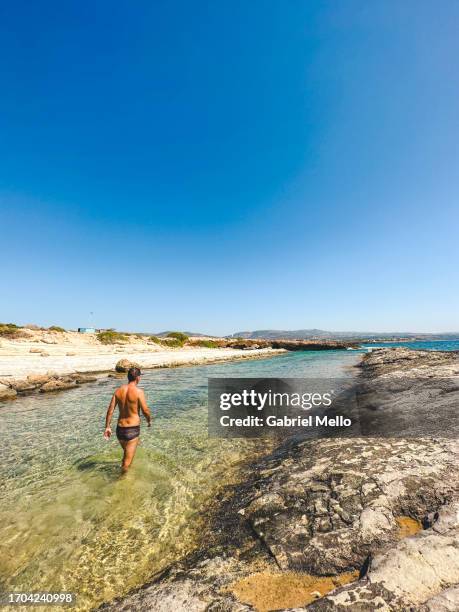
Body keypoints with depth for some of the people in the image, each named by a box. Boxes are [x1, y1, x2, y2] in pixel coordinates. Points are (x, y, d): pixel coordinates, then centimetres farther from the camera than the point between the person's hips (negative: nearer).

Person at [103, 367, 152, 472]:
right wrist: (149, 421, 6)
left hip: (120, 429, 6)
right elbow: (145, 411, -13)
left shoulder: (118, 390, -1)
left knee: (126, 452, 30)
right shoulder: (138, 391, -16)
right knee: (128, 460, 7)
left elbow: (110, 410, 0)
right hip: (133, 430, -6)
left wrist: (107, 427, 8)